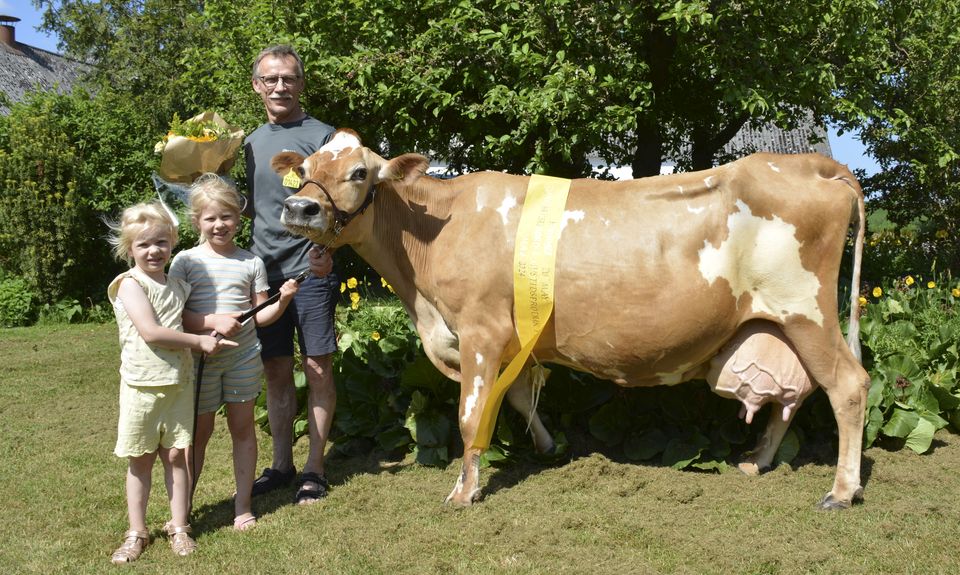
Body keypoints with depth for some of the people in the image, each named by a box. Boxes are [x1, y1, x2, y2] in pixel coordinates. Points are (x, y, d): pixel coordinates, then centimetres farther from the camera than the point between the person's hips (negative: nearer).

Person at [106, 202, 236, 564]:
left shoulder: (178, 286, 9)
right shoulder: (130, 284, -10)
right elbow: (150, 332, -20)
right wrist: (199, 341, -15)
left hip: (179, 383, 4)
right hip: (142, 385, -4)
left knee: (175, 455, 7)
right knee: (140, 460, 6)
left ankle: (179, 527, 16)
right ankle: (136, 532, 18)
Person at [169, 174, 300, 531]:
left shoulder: (251, 263, 4)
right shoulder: (186, 261, -2)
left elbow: (259, 315, 6)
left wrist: (282, 301, -12)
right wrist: (213, 321, -20)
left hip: (244, 356, 2)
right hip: (199, 358, -2)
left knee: (243, 427, 9)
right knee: (199, 432, 7)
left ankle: (243, 506, 20)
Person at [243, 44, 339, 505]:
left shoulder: (322, 136, -3)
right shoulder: (252, 142, 15)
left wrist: (327, 248, -24)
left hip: (310, 271, -5)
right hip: (264, 270, 5)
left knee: (318, 370, 2)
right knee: (276, 372, 10)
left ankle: (314, 470, 12)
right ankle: (281, 465, 22)